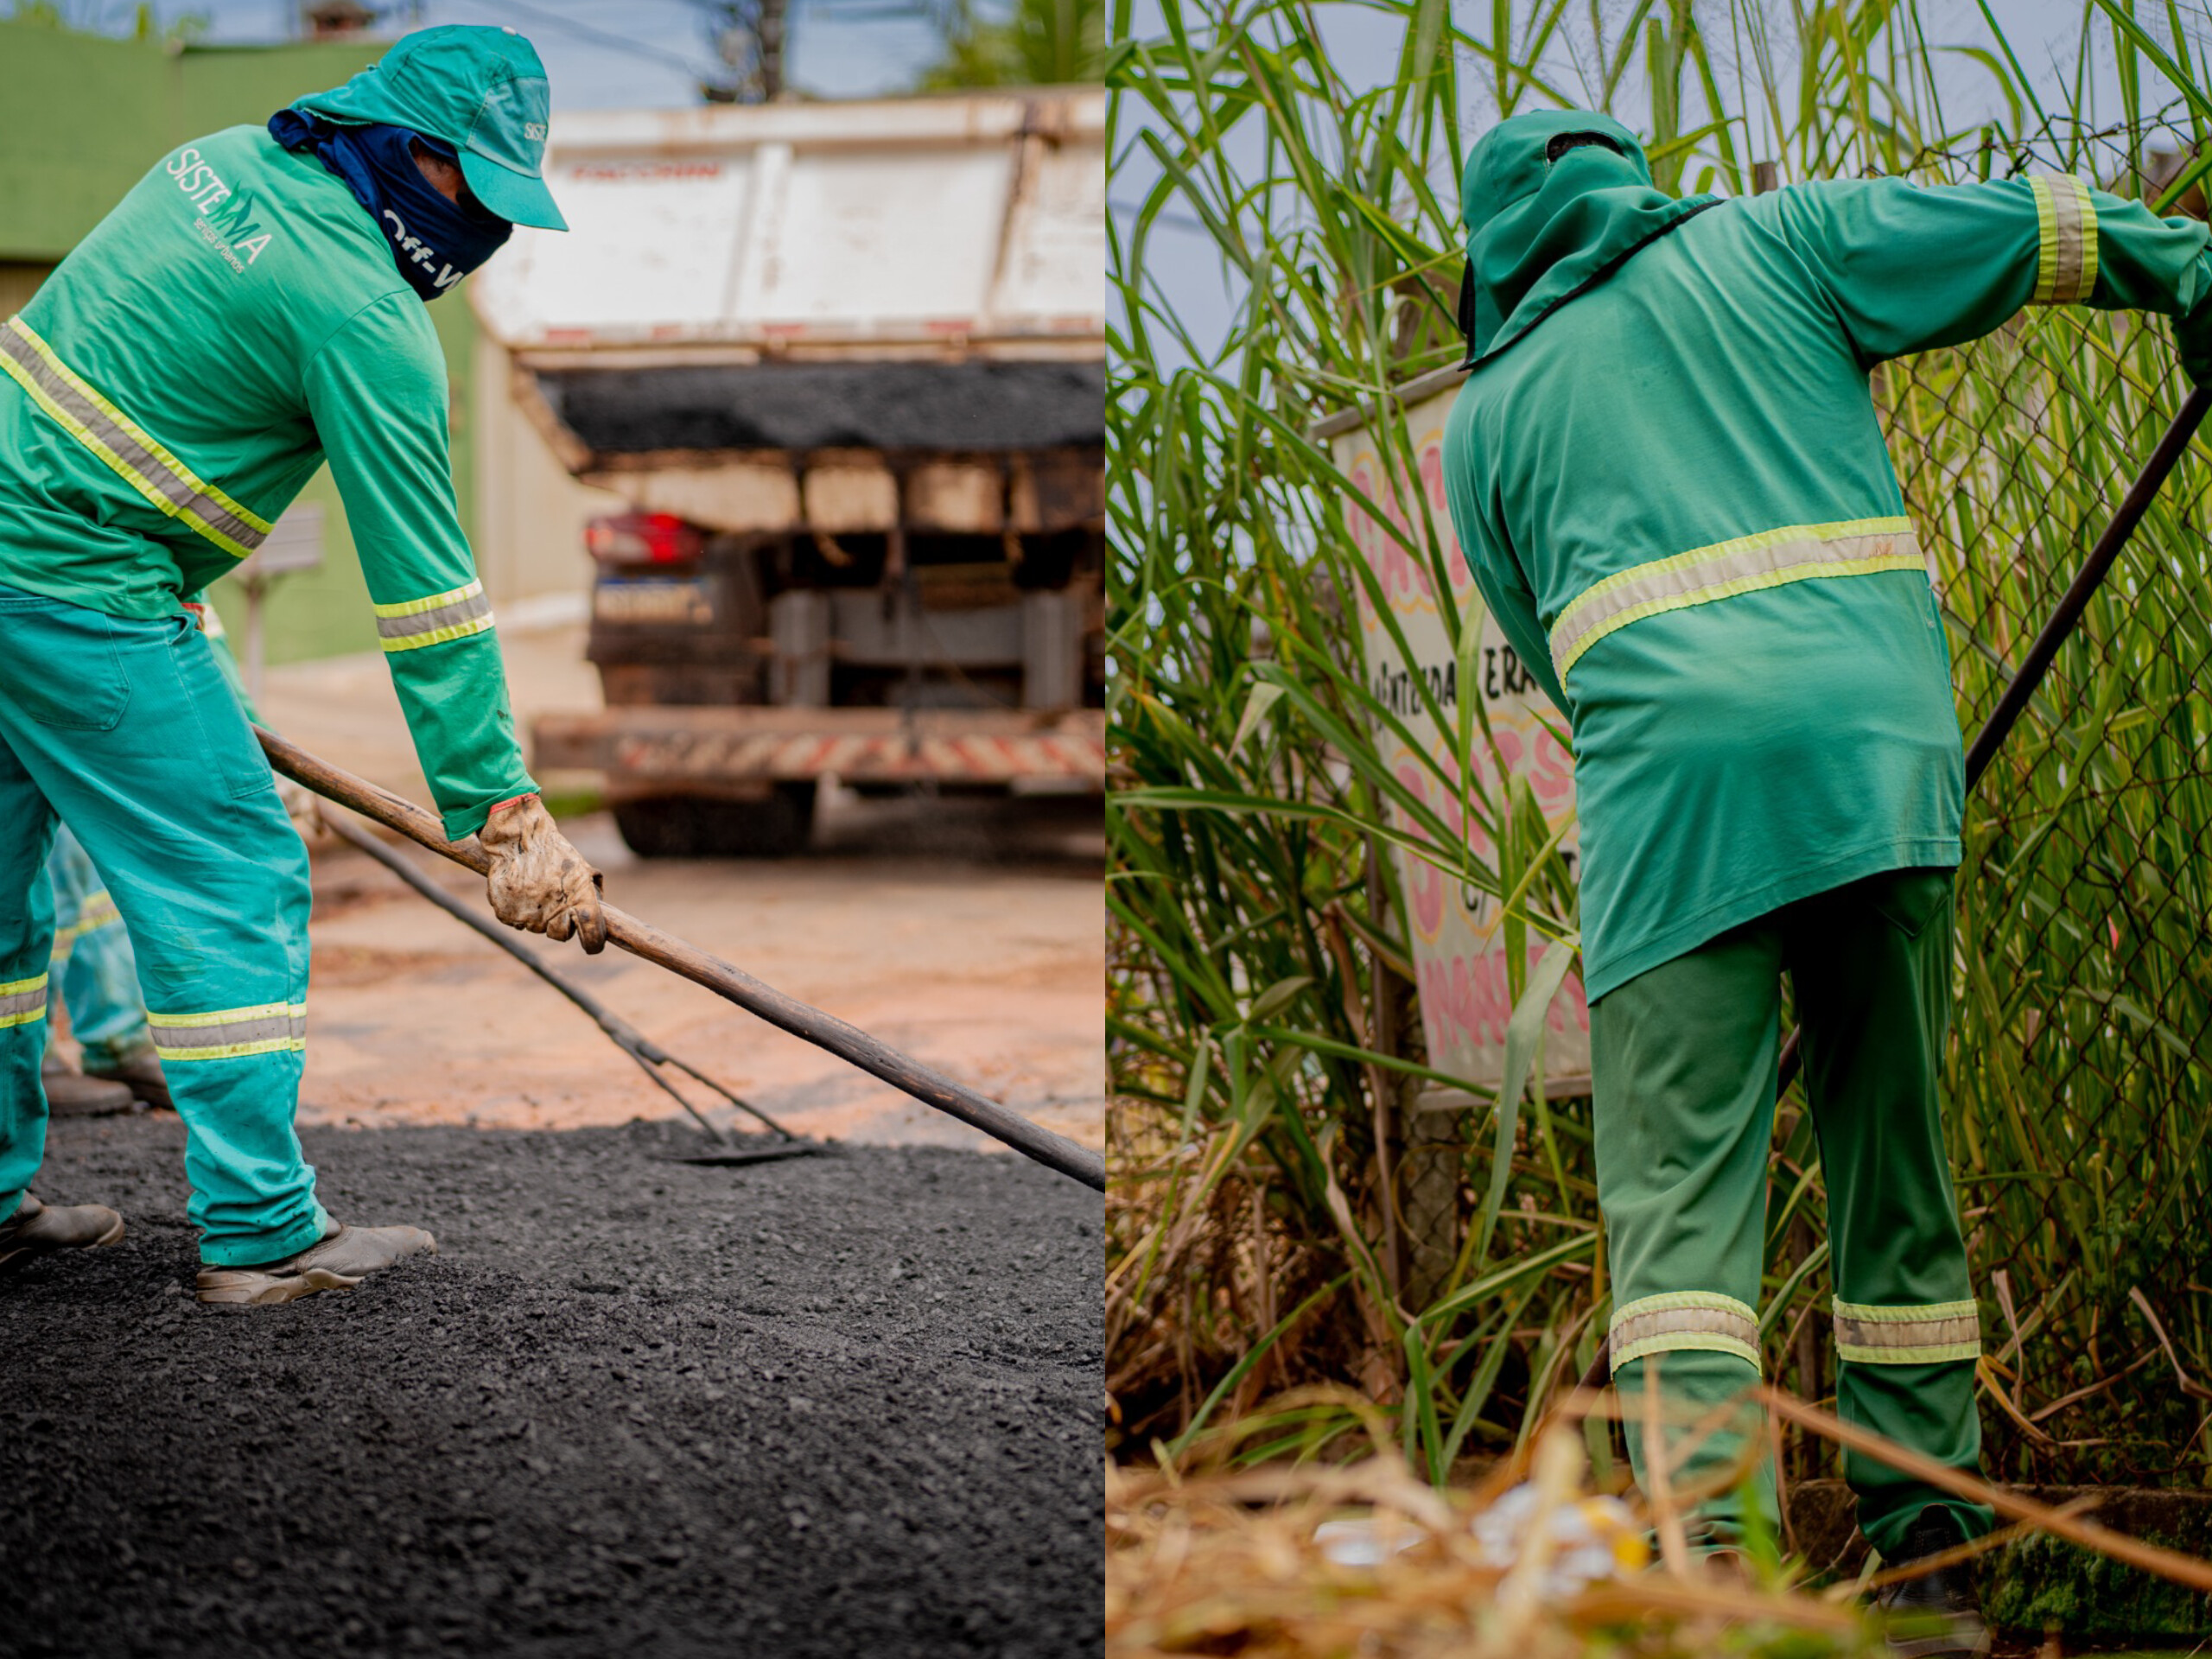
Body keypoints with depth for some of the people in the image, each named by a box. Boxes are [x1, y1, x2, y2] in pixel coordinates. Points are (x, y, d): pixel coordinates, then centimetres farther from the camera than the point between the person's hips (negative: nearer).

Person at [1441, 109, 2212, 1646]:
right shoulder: (1766, 245, 20)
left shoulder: (1489, 417, 20)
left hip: (1668, 789, -1)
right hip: (1881, 749, 2)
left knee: (1677, 1188, -6)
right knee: (1895, 1160, 11)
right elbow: (2025, 228, 13)